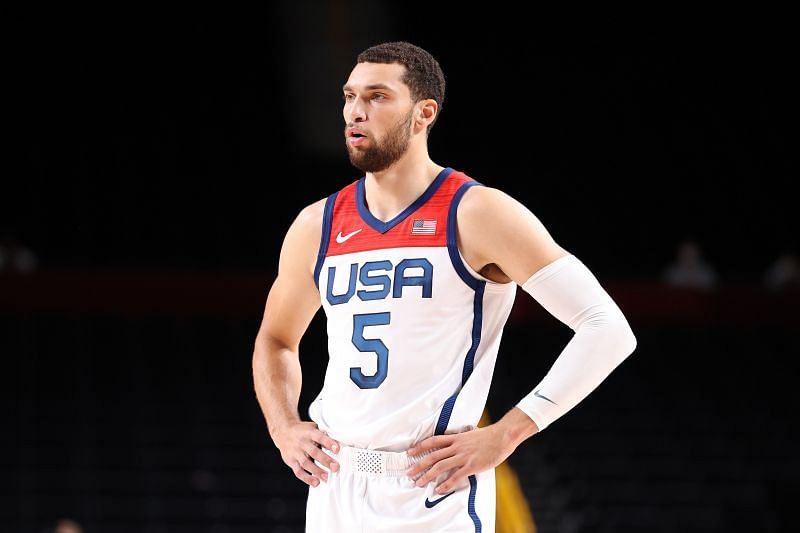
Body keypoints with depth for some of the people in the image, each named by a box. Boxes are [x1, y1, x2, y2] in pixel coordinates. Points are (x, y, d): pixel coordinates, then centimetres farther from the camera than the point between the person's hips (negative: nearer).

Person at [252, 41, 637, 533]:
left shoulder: (477, 214, -8)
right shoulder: (317, 225, 9)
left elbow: (609, 331, -12)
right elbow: (275, 339, 27)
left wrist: (504, 436, -14)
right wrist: (284, 429, 9)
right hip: (334, 488, 5)